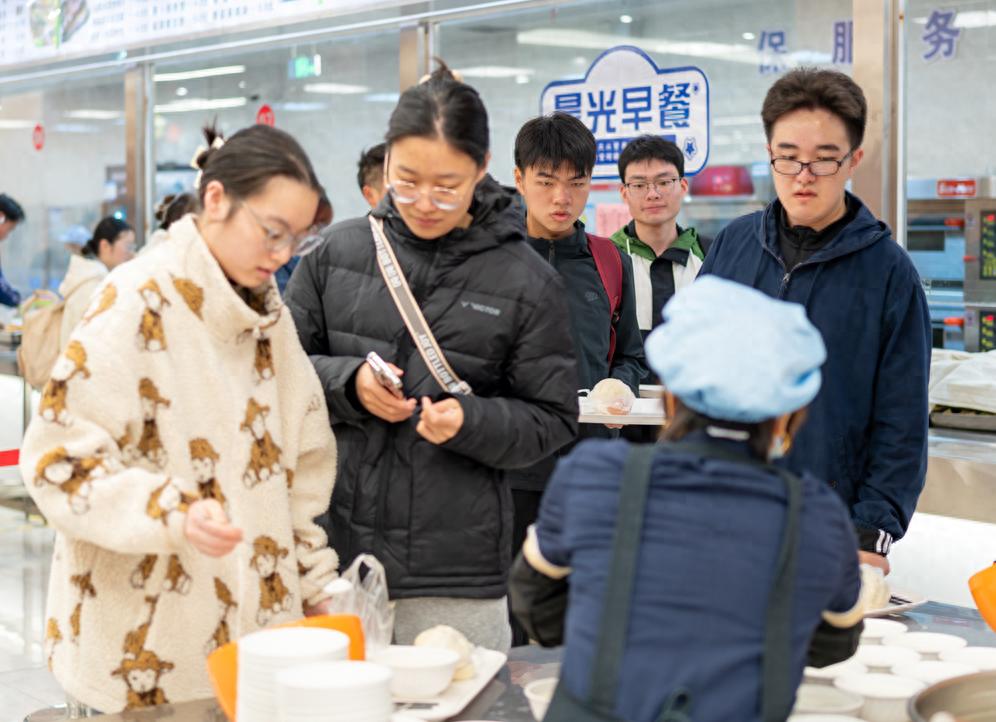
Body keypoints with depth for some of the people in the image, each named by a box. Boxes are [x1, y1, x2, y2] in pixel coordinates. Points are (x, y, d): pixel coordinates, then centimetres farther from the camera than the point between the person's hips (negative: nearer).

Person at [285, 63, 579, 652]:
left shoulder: (526, 282, -1)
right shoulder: (338, 251, 5)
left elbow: (552, 420, 3)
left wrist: (472, 421, -15)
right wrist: (347, 382, -8)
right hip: (335, 548, 2)